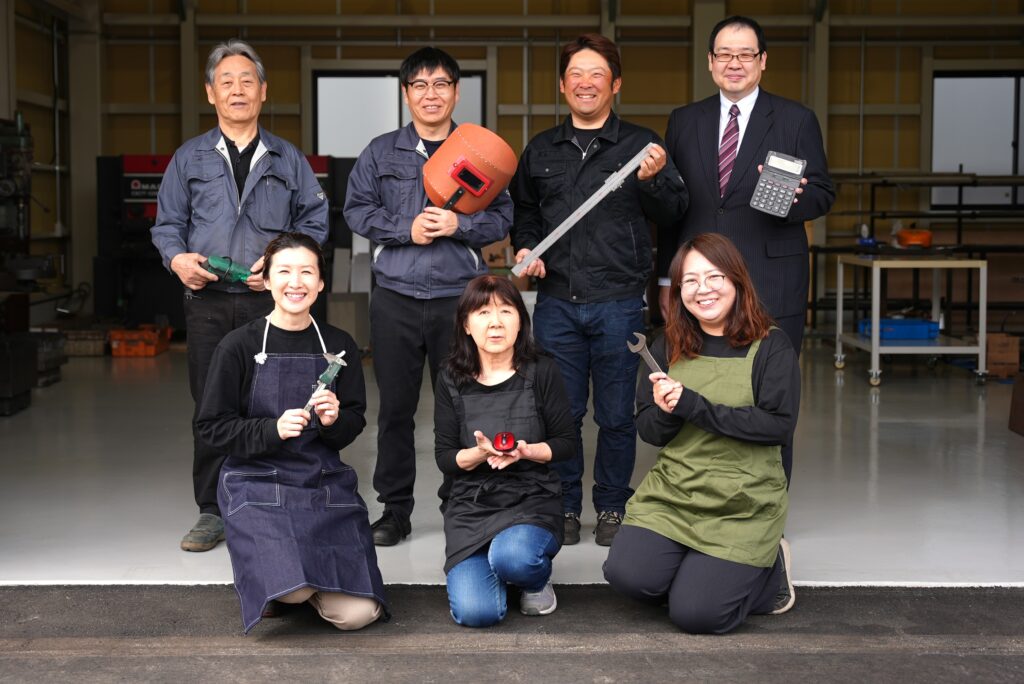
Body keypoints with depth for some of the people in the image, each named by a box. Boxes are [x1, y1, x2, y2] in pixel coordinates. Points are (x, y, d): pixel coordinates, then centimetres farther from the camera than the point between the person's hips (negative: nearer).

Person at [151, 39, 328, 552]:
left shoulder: (289, 160, 13)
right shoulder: (189, 159, 14)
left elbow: (315, 221, 11)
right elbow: (167, 223, 13)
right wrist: (178, 257, -8)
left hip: (271, 301, -1)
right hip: (207, 301, 1)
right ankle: (212, 512, 10)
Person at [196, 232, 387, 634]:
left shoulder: (339, 346, 4)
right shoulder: (239, 346, -5)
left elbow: (354, 425, 11)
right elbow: (212, 426, -3)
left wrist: (333, 420, -13)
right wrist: (273, 430, -19)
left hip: (324, 482, 3)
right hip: (258, 482, -3)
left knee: (358, 614, -12)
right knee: (294, 592, -27)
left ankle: (308, 579, 21)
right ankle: (270, 571, 11)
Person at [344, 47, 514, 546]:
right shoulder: (381, 152, 9)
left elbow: (502, 217, 6)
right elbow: (356, 210, 5)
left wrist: (460, 225, -11)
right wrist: (406, 229, -8)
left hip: (459, 296, 0)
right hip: (395, 297, 1)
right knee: (395, 406, 4)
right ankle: (395, 509, 15)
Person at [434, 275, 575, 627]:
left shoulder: (542, 372, -2)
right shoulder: (452, 380, 1)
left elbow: (566, 443, 1)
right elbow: (445, 458, 1)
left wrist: (525, 450, -19)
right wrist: (481, 453, -21)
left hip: (532, 498, -1)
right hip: (472, 503, 1)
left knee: (513, 558, -37)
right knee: (475, 612, -19)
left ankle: (537, 578, 4)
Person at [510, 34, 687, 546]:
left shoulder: (640, 145, 4)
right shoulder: (540, 151, 13)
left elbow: (672, 213, 1)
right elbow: (523, 211, 23)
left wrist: (653, 180, -17)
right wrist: (525, 248, 5)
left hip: (619, 303, -2)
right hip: (557, 302, 2)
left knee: (616, 415, 5)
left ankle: (612, 508, 19)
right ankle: (564, 507, 20)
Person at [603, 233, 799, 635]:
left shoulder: (771, 346, -5)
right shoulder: (668, 348, 7)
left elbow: (779, 424, -17)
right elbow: (648, 431, 6)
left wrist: (692, 405, -20)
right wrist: (665, 411, -18)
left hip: (743, 505, -4)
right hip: (672, 491, 4)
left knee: (695, 615, -14)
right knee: (626, 574, -19)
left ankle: (769, 572, 17)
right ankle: (701, 573, 13)